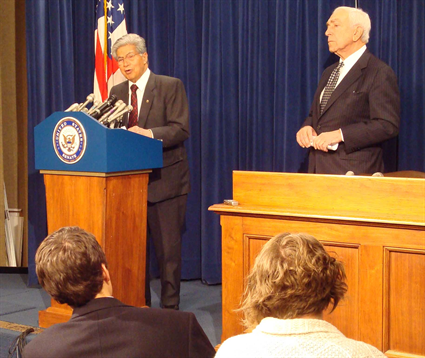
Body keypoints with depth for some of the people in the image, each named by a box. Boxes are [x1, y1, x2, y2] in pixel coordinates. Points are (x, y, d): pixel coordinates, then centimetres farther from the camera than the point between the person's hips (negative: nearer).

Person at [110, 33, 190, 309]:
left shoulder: (171, 86, -3)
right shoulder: (117, 92, 13)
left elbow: (181, 129, -13)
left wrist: (148, 134, -28)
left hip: (164, 180, -5)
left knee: (168, 248, -2)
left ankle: (170, 307, 8)